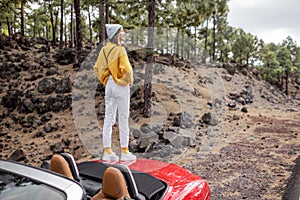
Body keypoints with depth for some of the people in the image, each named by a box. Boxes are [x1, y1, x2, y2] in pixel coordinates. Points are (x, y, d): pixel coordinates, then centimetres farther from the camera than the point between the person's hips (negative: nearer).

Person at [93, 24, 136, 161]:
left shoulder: (104, 49, 7)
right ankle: (124, 151, 10)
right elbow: (126, 69, -20)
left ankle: (107, 151, 15)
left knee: (108, 118, 9)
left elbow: (97, 68, 9)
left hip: (108, 85, 7)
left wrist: (105, 80, 15)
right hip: (120, 85, -6)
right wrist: (130, 81, -4)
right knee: (123, 119, 2)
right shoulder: (120, 49, -13)